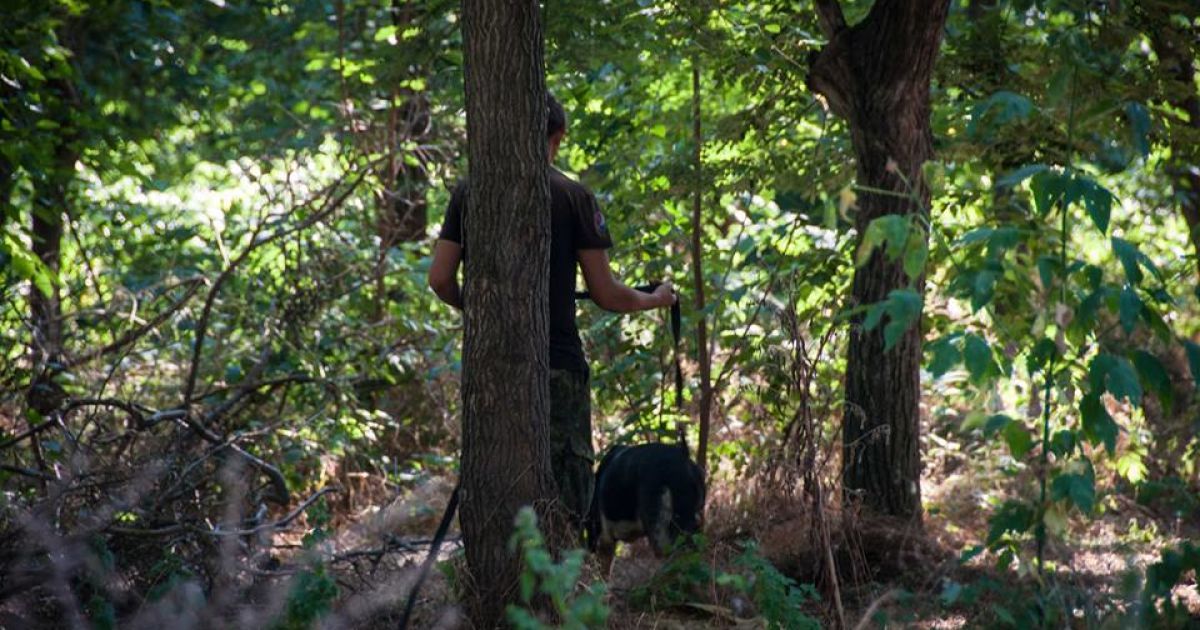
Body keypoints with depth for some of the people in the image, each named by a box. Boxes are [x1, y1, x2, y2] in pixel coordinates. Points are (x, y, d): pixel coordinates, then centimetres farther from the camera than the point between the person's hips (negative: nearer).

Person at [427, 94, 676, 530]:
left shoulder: (469, 192, 4)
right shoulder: (573, 196, -5)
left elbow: (440, 280, 4)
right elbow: (606, 295, -4)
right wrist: (656, 299, 16)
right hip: (557, 364, -4)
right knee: (567, 495, 2)